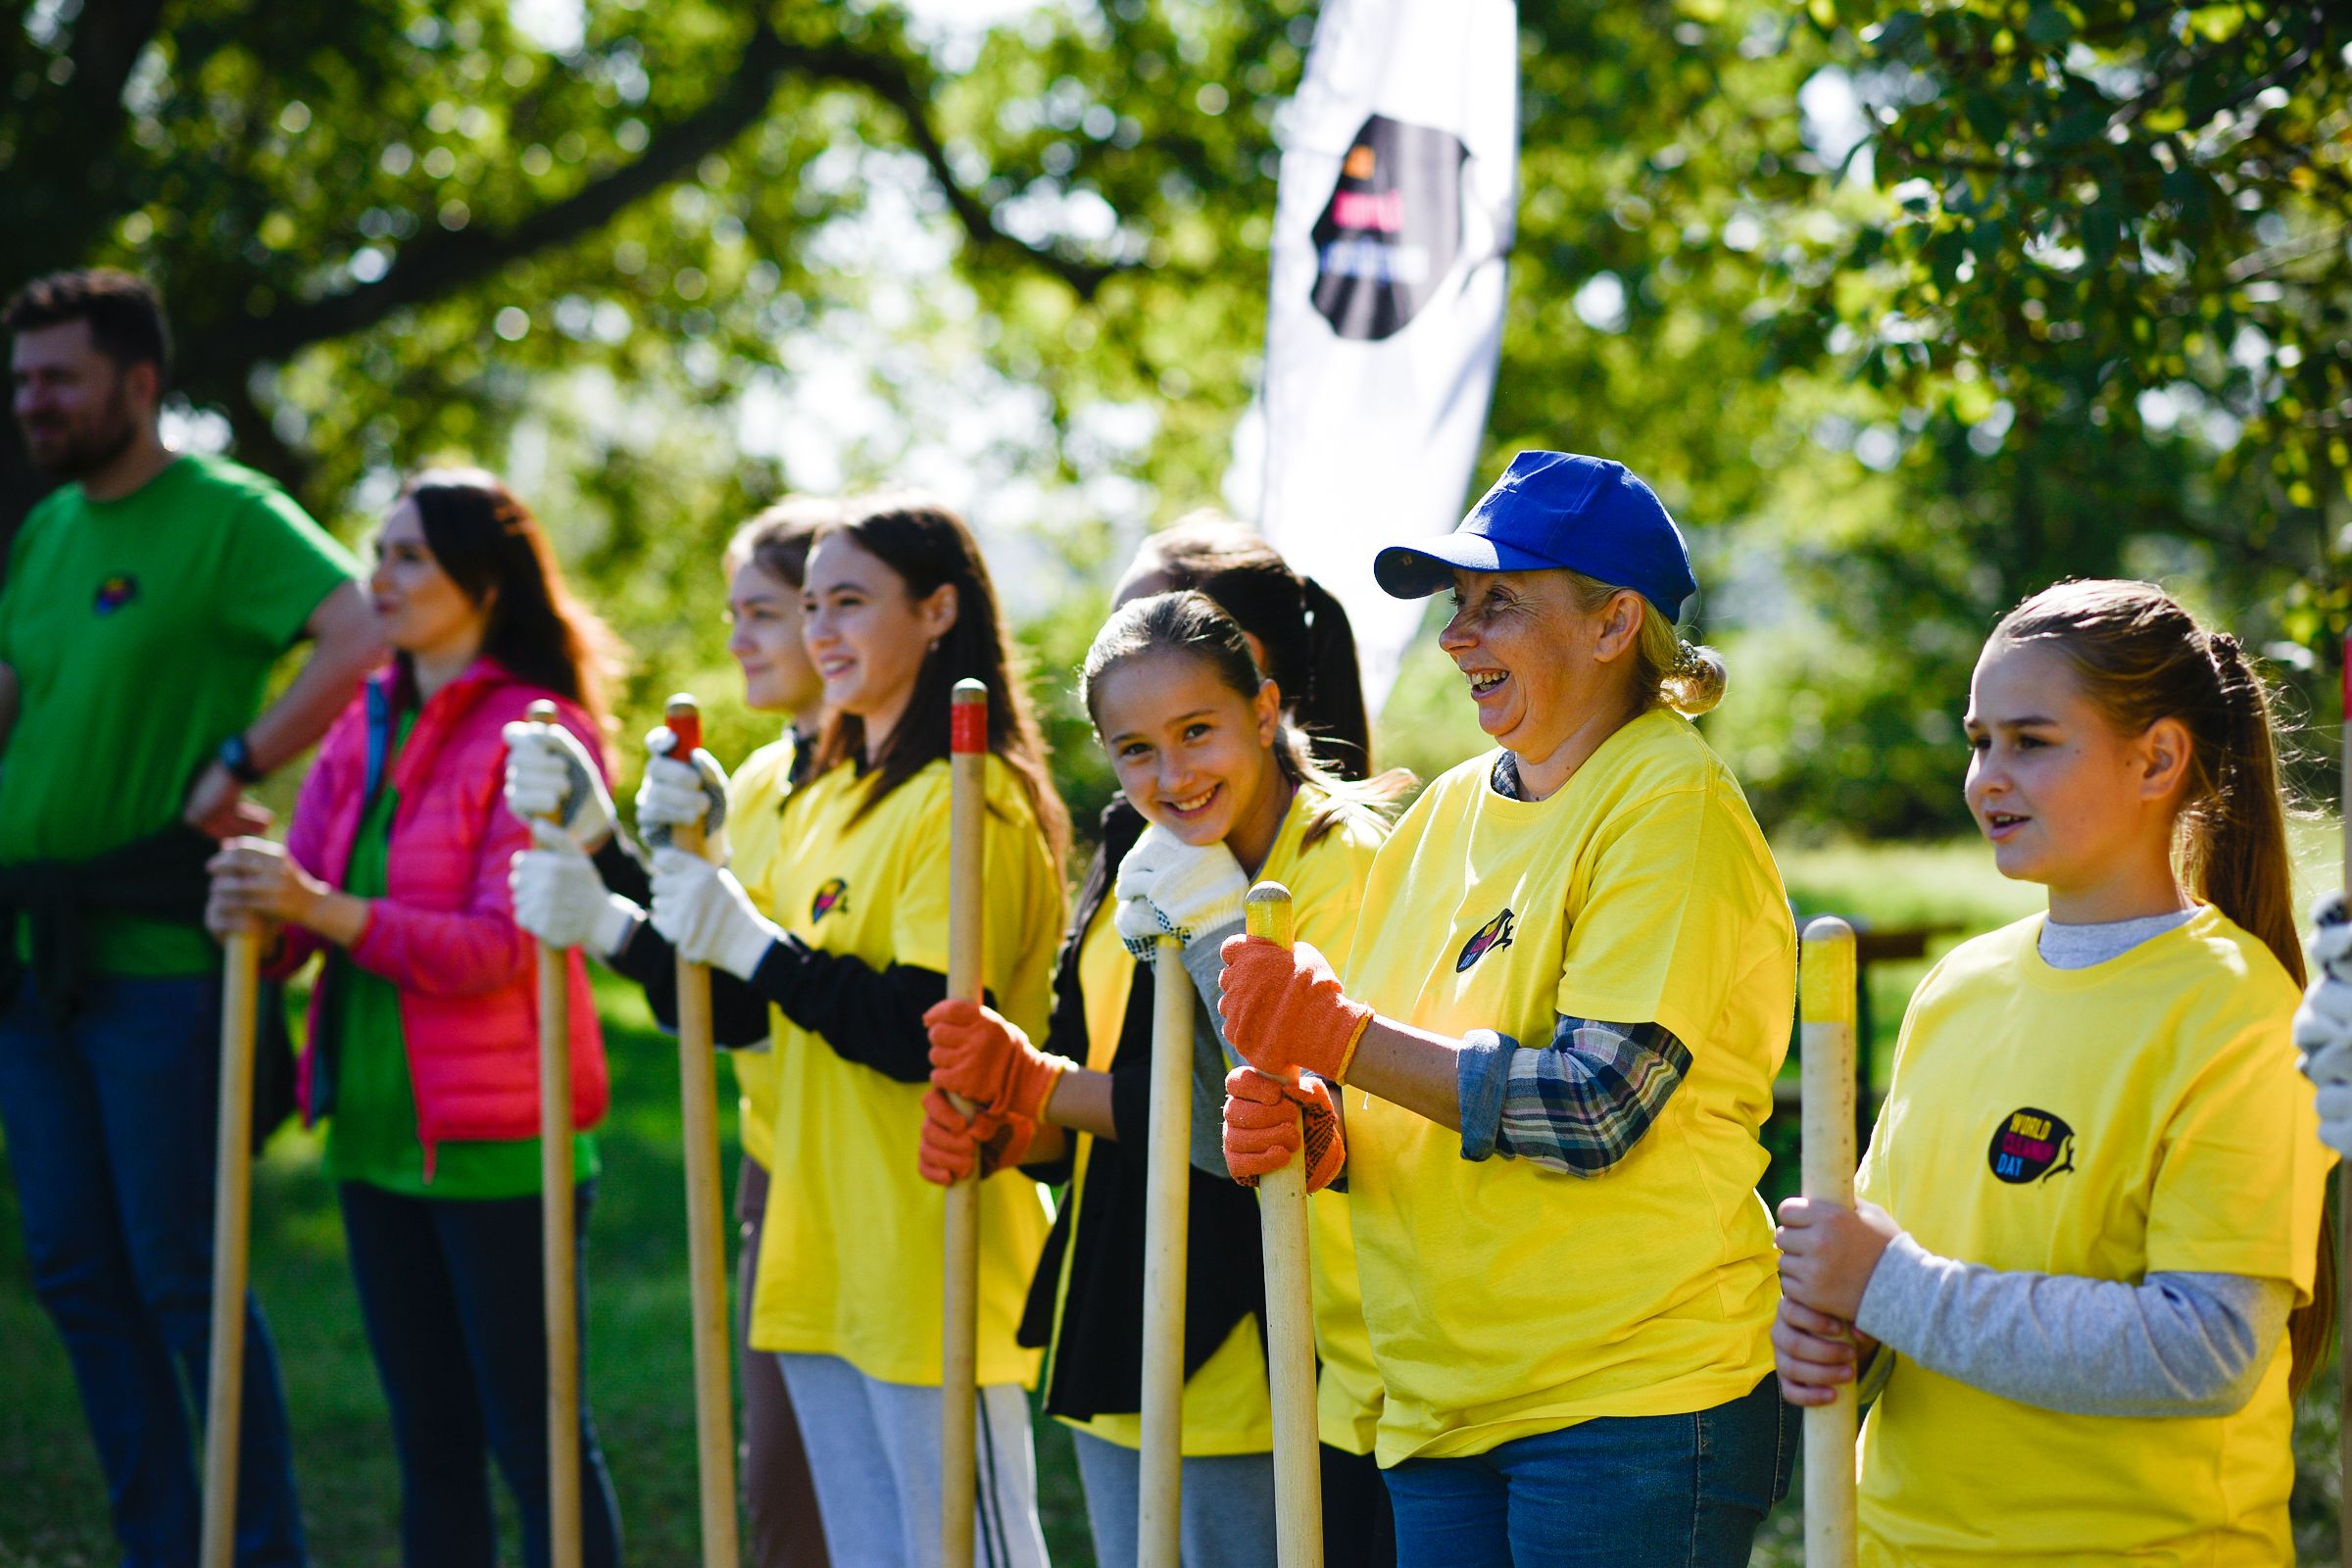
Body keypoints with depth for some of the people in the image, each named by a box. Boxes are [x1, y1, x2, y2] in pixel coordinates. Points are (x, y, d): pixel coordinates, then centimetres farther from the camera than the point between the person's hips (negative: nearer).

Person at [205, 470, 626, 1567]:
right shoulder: (363, 727, 12)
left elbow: (500, 945, -17)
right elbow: (294, 891, 9)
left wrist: (323, 908, -27)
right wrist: (254, 915, -15)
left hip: (496, 1144, -7)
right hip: (377, 1132, 7)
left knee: (534, 1437, -2)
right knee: (429, 1443, 14)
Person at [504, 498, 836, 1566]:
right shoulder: (765, 779, 12)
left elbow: (758, 1005, -20)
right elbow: (693, 965, 8)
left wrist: (609, 925, -22)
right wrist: (593, 835, -1)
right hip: (779, 1169, 8)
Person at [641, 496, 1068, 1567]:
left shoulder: (971, 805, -13)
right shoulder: (825, 801, 15)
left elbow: (929, 1037, -22)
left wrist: (752, 943, -18)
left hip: (931, 1266, -9)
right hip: (824, 1259, 9)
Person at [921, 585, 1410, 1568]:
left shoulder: (1349, 866, -12)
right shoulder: (1142, 878, 13)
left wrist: (1032, 1088, -15)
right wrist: (1005, 1121, -8)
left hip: (1260, 1365, -8)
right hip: (1117, 1342, 8)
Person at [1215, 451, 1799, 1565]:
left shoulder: (1670, 799, -10)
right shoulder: (1450, 808, 12)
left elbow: (1598, 1108, -20)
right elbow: (1383, 1104, 16)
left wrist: (1336, 1033, -17)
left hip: (1631, 1395, -7)